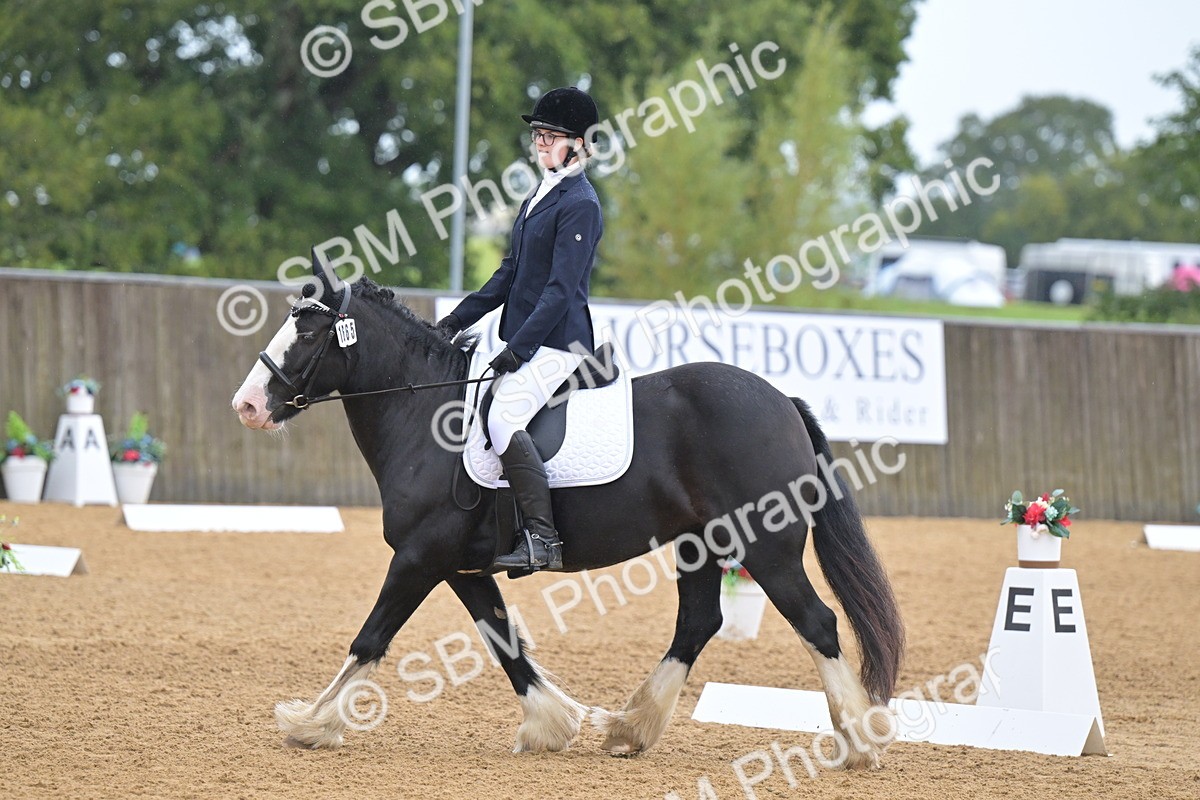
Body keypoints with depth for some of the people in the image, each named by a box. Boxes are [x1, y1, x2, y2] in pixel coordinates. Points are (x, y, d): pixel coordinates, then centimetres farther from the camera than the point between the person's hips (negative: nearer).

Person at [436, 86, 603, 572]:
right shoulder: (538, 199, 18)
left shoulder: (580, 204, -12)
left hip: (558, 342, -10)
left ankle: (542, 540, -30)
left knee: (503, 419, -28)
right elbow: (510, 274, 22)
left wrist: (519, 348, -25)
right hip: (525, 343, 10)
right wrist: (458, 320, 15)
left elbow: (561, 289, -19)